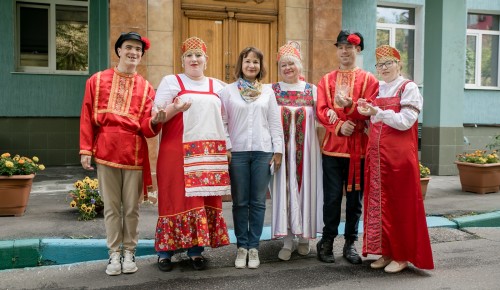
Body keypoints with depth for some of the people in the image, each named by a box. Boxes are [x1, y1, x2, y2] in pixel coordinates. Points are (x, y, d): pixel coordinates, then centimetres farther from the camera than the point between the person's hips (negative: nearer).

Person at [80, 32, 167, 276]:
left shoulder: (146, 88, 6)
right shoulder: (97, 80, 6)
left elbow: (146, 128, 0)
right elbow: (87, 117, 4)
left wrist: (155, 122, -23)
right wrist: (85, 150, -2)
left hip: (134, 153, 0)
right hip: (106, 153, 0)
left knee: (131, 207, 6)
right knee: (111, 207, 7)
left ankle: (129, 252, 22)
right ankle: (114, 253, 20)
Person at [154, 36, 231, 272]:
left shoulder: (217, 86, 17)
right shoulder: (171, 81, 5)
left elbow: (224, 118, 23)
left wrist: (227, 147, 12)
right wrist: (175, 108, -18)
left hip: (210, 154, 4)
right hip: (178, 152, -3)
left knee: (204, 200, 4)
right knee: (177, 198, -3)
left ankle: (196, 250, 14)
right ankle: (165, 251, 10)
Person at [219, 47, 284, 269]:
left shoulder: (268, 91, 9)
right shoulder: (228, 90, 4)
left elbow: (275, 123, 7)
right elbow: (222, 122, 2)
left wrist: (278, 151, 3)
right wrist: (226, 148, -6)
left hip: (263, 152, 1)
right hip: (237, 152, -1)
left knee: (258, 202, 5)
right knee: (240, 202, 5)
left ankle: (254, 247, 15)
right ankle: (241, 246, 16)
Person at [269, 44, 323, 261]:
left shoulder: (312, 90, 8)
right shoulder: (271, 90, 5)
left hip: (305, 147, 1)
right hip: (282, 147, -1)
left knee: (305, 188, 5)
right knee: (284, 190, 0)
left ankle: (303, 237, 21)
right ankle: (287, 241, 9)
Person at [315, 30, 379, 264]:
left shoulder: (368, 79, 7)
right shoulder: (326, 80, 10)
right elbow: (321, 111, 0)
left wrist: (349, 105, -21)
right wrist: (339, 126, -17)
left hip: (359, 146, 0)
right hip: (333, 146, 0)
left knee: (355, 196, 6)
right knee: (332, 197, 1)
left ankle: (350, 243, 19)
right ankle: (327, 241, 16)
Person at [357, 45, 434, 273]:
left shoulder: (408, 88, -3)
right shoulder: (377, 89, 14)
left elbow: (405, 121, -15)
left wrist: (377, 112, -23)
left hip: (399, 155, -6)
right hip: (376, 155, 6)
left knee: (400, 204, 0)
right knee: (378, 202, 7)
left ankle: (402, 255, 12)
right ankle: (386, 252, 18)